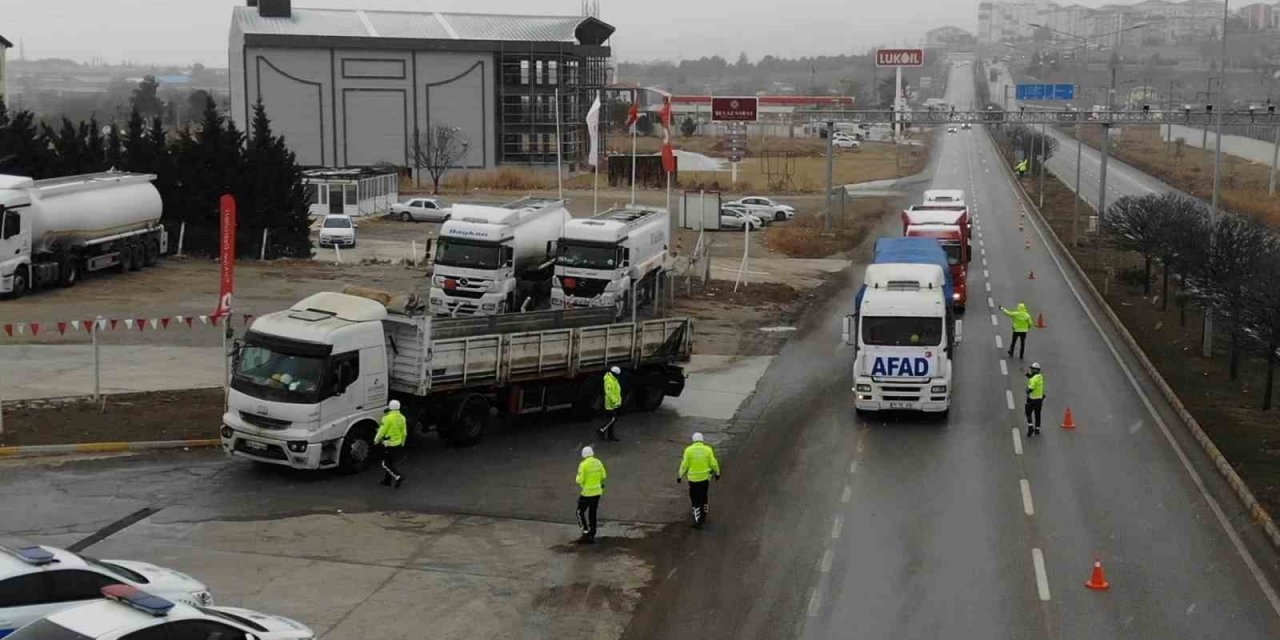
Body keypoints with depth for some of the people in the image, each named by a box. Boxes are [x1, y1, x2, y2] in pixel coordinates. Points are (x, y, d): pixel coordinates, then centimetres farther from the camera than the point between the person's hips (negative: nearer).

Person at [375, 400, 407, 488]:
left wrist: (376, 440, 2)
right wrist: (402, 443, 22)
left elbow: (382, 431, -14)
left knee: (386, 464, 1)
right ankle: (387, 480, 24)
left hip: (389, 444, -7)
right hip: (399, 444, 7)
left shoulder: (388, 418, -19)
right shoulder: (402, 418, 4)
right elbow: (404, 432, 10)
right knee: (391, 463, 18)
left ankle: (398, 477, -13)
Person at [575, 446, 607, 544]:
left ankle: (586, 533, -3)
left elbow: (580, 480, -17)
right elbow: (603, 476, 7)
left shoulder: (583, 465, -17)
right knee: (592, 513, 15)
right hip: (597, 491, 6)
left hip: (587, 492, -6)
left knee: (580, 512, 8)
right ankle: (591, 536, 19)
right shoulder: (598, 462, 1)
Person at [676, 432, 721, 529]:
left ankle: (697, 521, -3)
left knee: (695, 499, 4)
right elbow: (713, 463, -2)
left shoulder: (688, 450, -9)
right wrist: (717, 473, 14)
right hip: (705, 477, 2)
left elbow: (684, 465, -7)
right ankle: (703, 516, 37)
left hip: (693, 478, -2)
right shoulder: (708, 449, -5)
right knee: (703, 497, 22)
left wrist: (679, 476, 4)